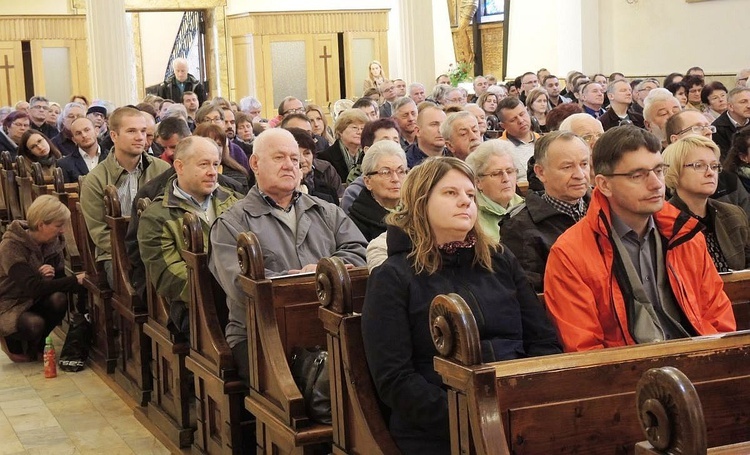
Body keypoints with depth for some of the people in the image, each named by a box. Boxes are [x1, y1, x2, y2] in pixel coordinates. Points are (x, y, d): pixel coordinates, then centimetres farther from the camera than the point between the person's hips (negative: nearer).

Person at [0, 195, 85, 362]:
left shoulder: (53, 242, -4)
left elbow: (60, 278, 0)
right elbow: (33, 287, -35)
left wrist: (52, 275, -26)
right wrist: (76, 280, -39)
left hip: (33, 302, 6)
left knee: (58, 300, -25)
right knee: (34, 324, -34)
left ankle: (36, 345, 1)